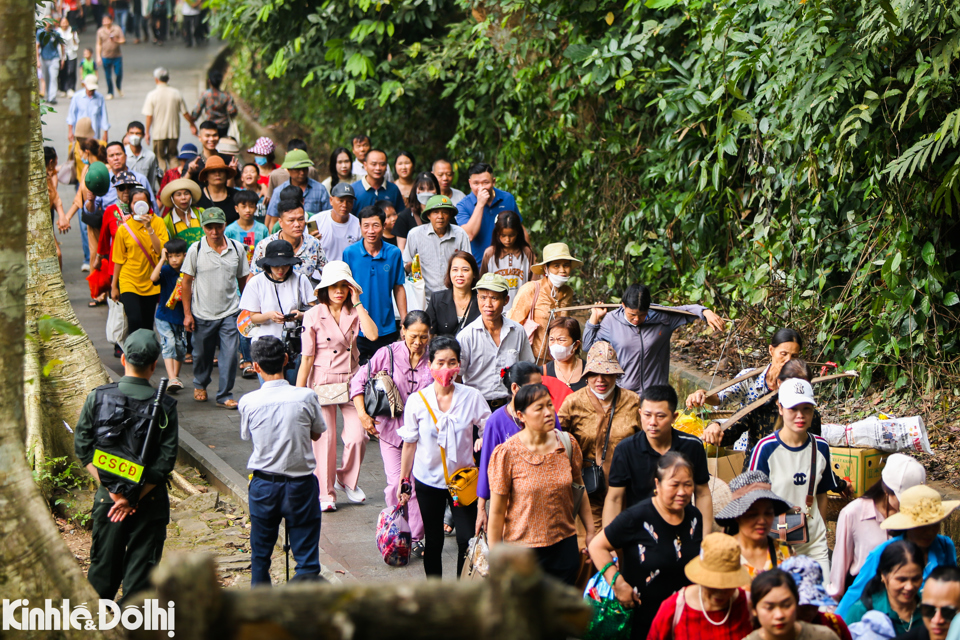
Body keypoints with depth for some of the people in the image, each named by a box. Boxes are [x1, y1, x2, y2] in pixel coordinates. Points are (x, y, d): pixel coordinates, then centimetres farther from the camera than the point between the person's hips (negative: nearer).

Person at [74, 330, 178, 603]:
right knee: (142, 568, 6)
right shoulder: (164, 405, -9)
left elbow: (83, 448, -5)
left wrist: (112, 491, -6)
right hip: (149, 501, -2)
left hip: (107, 498, 2)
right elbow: (166, 460, -13)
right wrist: (135, 497, -11)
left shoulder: (98, 397, -6)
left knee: (103, 568, 15)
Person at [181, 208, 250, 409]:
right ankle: (200, 385, 41)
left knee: (230, 354, -8)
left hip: (230, 313, 0)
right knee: (202, 353, 14)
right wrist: (187, 313, -3)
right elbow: (187, 282, 0)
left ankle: (225, 395, 4)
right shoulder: (196, 250, -5)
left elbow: (243, 279, 10)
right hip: (203, 314, 0)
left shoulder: (237, 248, 0)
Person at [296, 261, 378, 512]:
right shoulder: (313, 316, -5)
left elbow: (373, 335, -18)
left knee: (357, 437, -6)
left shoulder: (354, 313, 3)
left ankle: (347, 480, 20)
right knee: (324, 439, -1)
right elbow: (307, 358, -5)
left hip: (350, 382, 3)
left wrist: (357, 304, -12)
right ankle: (325, 494, 14)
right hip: (322, 383, -3)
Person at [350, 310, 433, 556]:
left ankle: (415, 538, 14)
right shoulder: (388, 354, -8)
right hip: (391, 428, -1)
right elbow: (358, 381, 0)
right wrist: (362, 414, -8)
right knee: (396, 483, -5)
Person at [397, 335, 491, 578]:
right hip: (428, 479, 0)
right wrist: (404, 480, 6)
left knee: (467, 539, -4)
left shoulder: (472, 397, -9)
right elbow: (409, 443, 2)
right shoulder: (417, 401, -7)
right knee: (433, 540, 10)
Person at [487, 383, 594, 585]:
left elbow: (579, 489, 13)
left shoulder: (567, 444, -1)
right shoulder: (507, 454, -13)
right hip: (523, 547, -3)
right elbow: (497, 512, -8)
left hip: (565, 545, 3)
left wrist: (591, 532, 12)